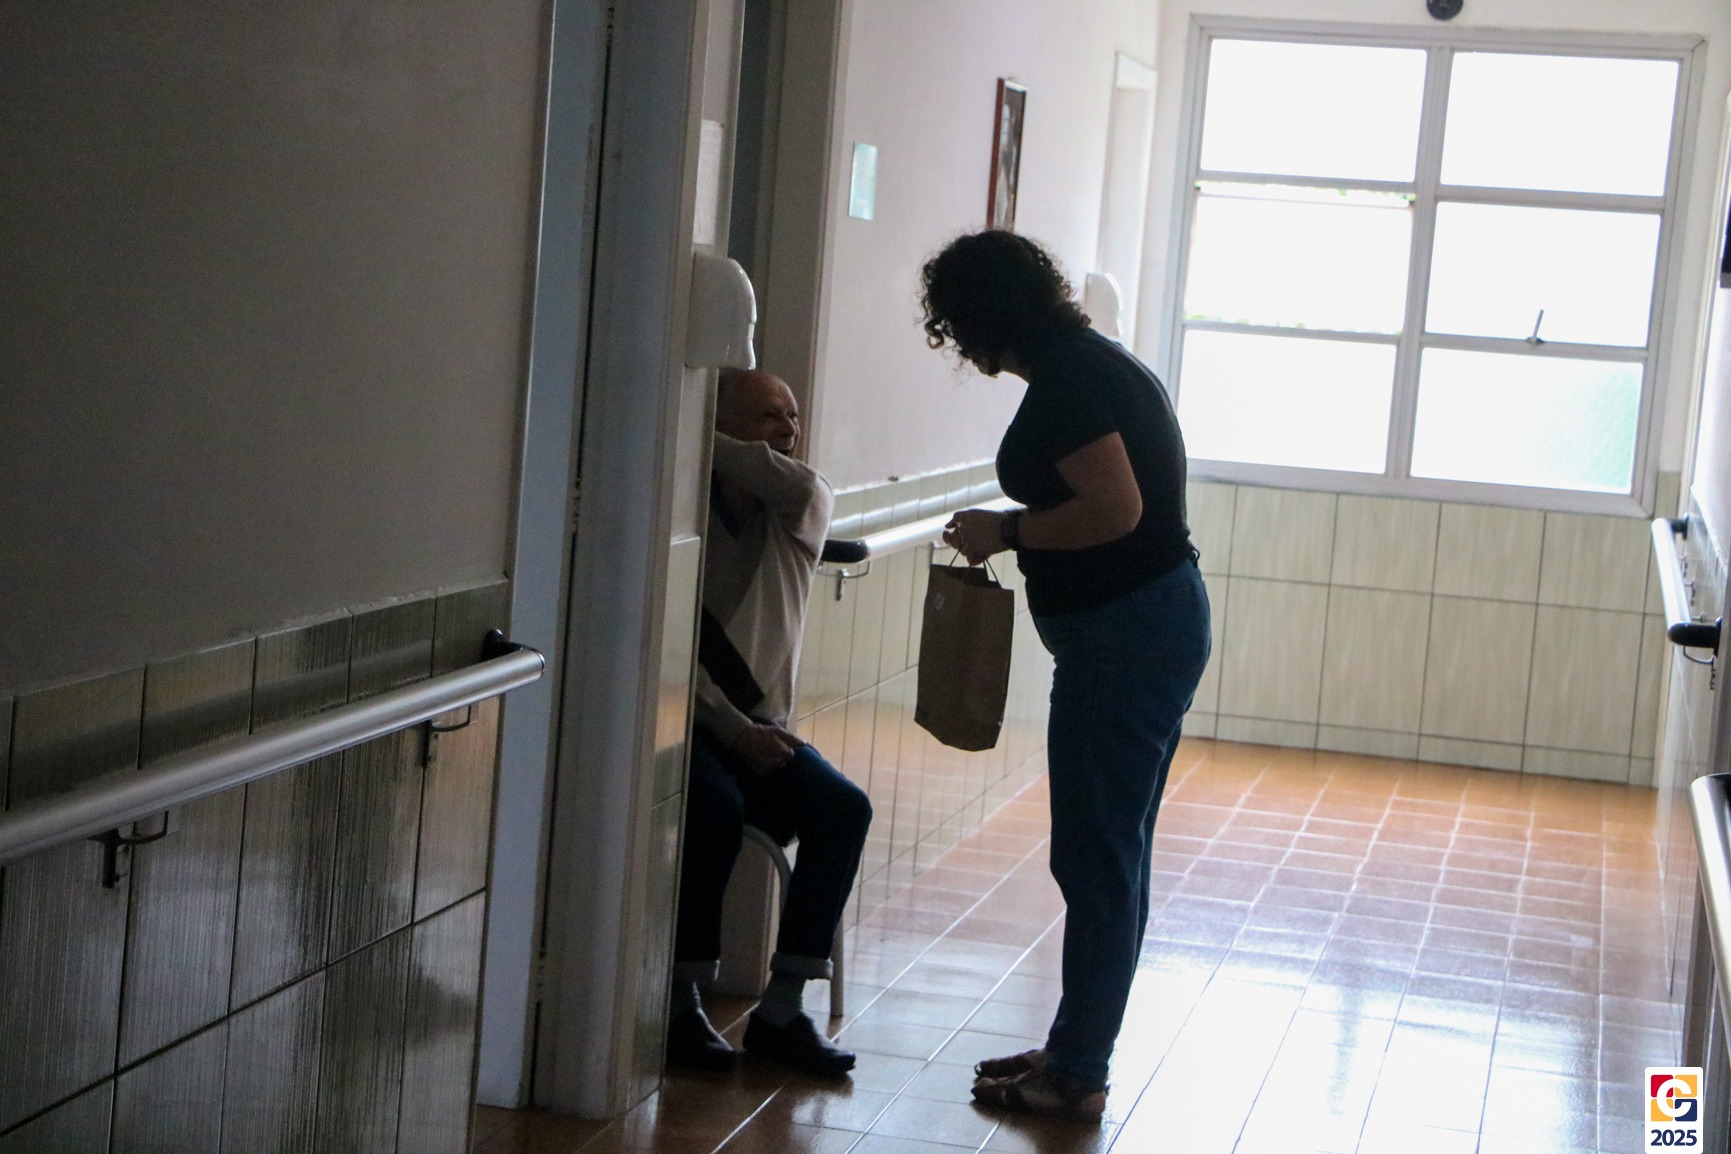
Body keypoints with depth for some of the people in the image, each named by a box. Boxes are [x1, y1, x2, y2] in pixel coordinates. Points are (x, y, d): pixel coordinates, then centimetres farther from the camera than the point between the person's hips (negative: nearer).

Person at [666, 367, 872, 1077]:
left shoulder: (800, 516, 9)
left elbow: (804, 488, -18)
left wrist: (705, 443, -14)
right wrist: (735, 730, -18)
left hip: (762, 730, 4)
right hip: (691, 725, -4)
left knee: (844, 808, -22)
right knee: (717, 808, -33)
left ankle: (781, 1009, -19)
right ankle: (684, 1004, -20)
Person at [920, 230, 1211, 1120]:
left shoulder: (1066, 381, -15)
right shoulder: (1094, 361, 15)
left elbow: (1115, 509, -24)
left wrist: (1007, 531, -12)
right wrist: (1015, 536, 14)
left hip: (1123, 634, -11)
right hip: (1159, 621, 11)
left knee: (1096, 858, -3)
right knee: (1113, 855, 16)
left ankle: (1076, 1076, 5)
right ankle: (1077, 1050, 26)